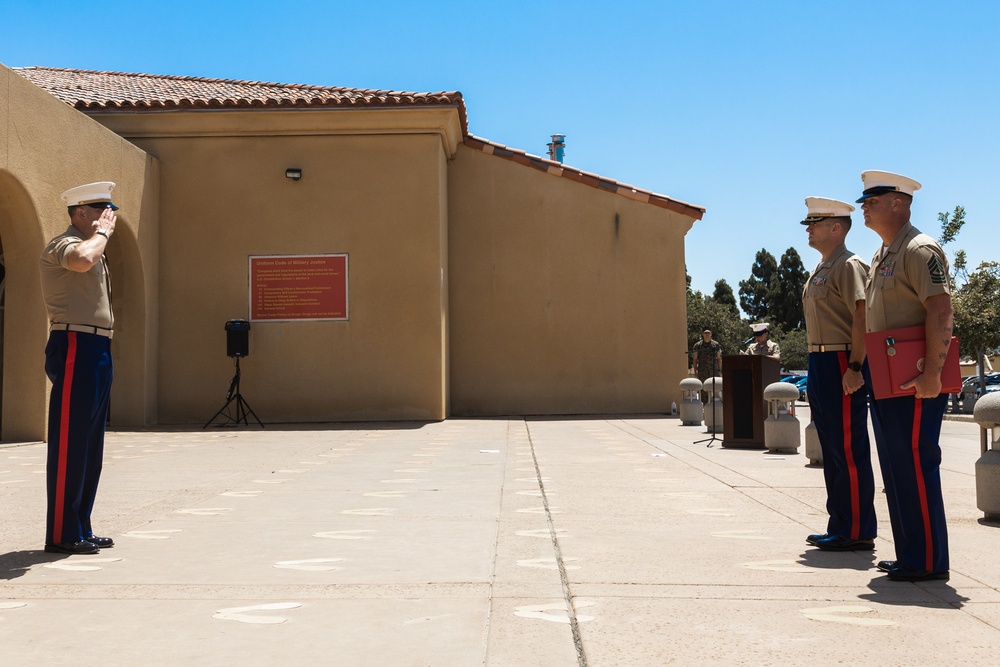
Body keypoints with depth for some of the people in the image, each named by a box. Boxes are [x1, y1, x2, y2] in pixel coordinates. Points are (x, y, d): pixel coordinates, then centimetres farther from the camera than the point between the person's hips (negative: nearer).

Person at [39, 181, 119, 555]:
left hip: (97, 350, 10)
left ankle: (80, 530, 18)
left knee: (90, 445, 11)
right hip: (75, 347, -10)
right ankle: (61, 535, -2)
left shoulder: (92, 247, 23)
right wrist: (102, 231, -16)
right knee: (69, 443, -7)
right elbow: (81, 259, -33)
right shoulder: (63, 244, -9)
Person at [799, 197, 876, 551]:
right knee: (832, 451, 13)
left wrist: (855, 368, -25)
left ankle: (857, 532, 0)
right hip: (820, 364, 10)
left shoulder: (849, 266, -10)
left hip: (842, 365, -10)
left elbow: (862, 317, -19)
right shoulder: (820, 270, 19)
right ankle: (839, 527, 21)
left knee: (849, 451, -6)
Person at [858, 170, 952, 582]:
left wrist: (932, 373, -26)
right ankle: (908, 554, 22)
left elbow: (941, 312, -21)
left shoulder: (919, 250, -11)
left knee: (915, 466, -7)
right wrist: (867, 370, 19)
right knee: (896, 469, 13)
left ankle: (928, 561, 0)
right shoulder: (881, 257, 19)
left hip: (915, 381, -10)